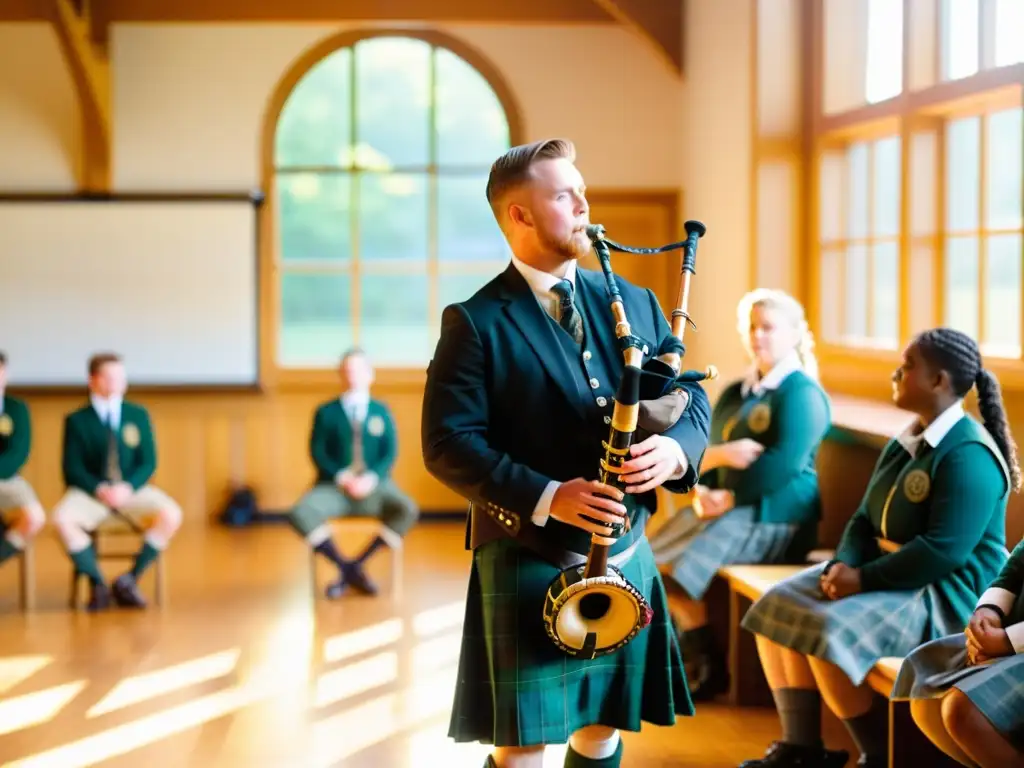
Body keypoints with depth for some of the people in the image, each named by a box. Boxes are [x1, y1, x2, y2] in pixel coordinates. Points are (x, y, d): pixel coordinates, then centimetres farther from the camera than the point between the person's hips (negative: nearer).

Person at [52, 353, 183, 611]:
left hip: (132, 490, 1)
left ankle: (129, 580, -14)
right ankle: (97, 584, -19)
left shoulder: (138, 414, 9)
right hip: (90, 491, -1)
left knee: (171, 514, -28)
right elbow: (72, 468, -2)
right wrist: (99, 489, -21)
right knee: (62, 518, -34)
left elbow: (148, 462, 4)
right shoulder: (76, 420, 4)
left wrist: (128, 487, -16)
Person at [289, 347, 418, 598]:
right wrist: (341, 477, -16)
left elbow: (390, 453, 3)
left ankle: (357, 564, -16)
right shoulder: (326, 412, 10)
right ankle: (344, 567, -14)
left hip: (373, 486, 1)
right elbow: (317, 453, 1)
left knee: (408, 510, -31)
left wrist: (372, 478, -16)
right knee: (300, 513, -32)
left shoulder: (380, 412, 12)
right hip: (334, 486, 0)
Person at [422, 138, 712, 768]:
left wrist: (674, 450, -13)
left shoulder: (634, 303, 9)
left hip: (626, 556, 5)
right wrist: (546, 498, -23)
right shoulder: (477, 323, -7)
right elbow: (448, 443, -13)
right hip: (528, 560, -5)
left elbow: (693, 398, 10)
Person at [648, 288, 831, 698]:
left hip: (774, 515, -8)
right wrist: (701, 493, -10)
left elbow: (782, 465, -19)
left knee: (677, 568, -22)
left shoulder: (802, 393, -8)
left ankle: (706, 665, -4)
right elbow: (702, 455, 12)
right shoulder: (734, 394, 17)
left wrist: (728, 497, -13)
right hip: (724, 507, 8)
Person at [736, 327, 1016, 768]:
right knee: (778, 608, -2)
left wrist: (864, 578, -22)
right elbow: (866, 519, 12)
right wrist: (843, 564, -8)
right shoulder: (906, 442, 12)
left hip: (946, 595, -10)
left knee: (829, 633, -28)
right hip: (885, 573, 10)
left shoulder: (968, 455, -19)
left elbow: (943, 551, -26)